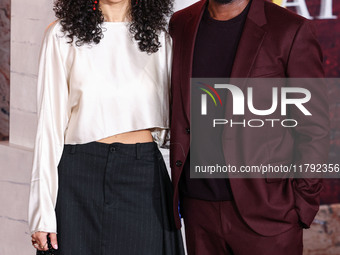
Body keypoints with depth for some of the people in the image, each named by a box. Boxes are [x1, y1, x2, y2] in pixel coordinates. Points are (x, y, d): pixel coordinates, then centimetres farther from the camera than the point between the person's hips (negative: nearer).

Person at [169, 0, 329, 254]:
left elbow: (314, 130, -5)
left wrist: (302, 204, -9)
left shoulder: (291, 31, -6)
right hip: (197, 210, 4)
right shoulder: (180, 25, 7)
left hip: (266, 212, -4)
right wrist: (173, 190, 9)